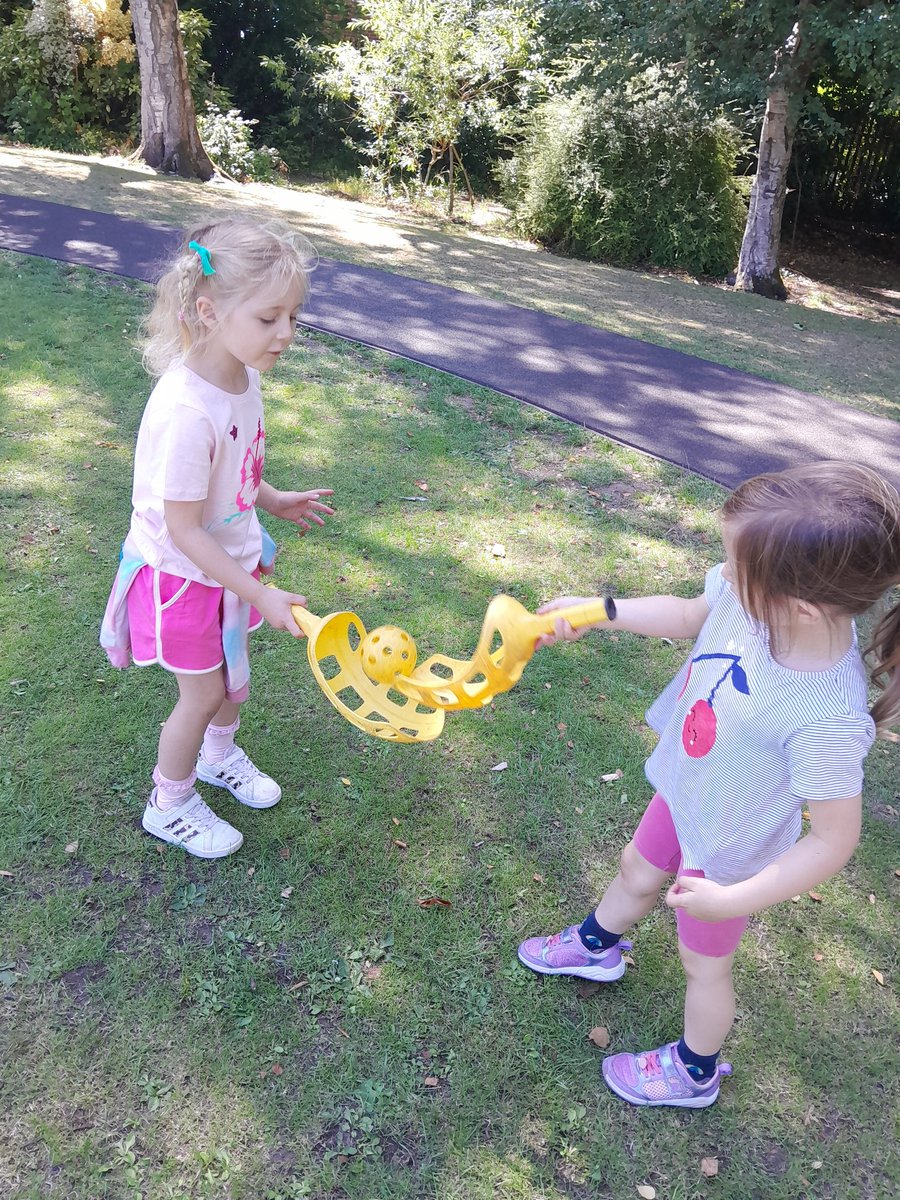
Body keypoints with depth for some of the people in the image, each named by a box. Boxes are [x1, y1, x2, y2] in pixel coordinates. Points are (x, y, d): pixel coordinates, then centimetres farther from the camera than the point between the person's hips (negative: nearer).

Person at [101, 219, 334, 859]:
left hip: (232, 560, 7)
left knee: (233, 674, 25)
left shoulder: (241, 373, -9)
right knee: (204, 693, 11)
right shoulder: (186, 410, -35)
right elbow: (183, 529, -28)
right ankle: (169, 804, 38)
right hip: (183, 575, -7)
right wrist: (260, 596, -25)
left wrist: (273, 499, 6)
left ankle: (219, 754, 55)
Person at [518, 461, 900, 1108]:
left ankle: (694, 1072, 55)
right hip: (683, 792, 6)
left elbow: (834, 839, -29)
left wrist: (735, 900, -25)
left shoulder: (828, 718, -42)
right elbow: (688, 615, -3)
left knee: (705, 962, 22)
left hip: (726, 853, -6)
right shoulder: (751, 594, -26)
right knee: (637, 873, 33)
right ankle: (596, 947, 68)